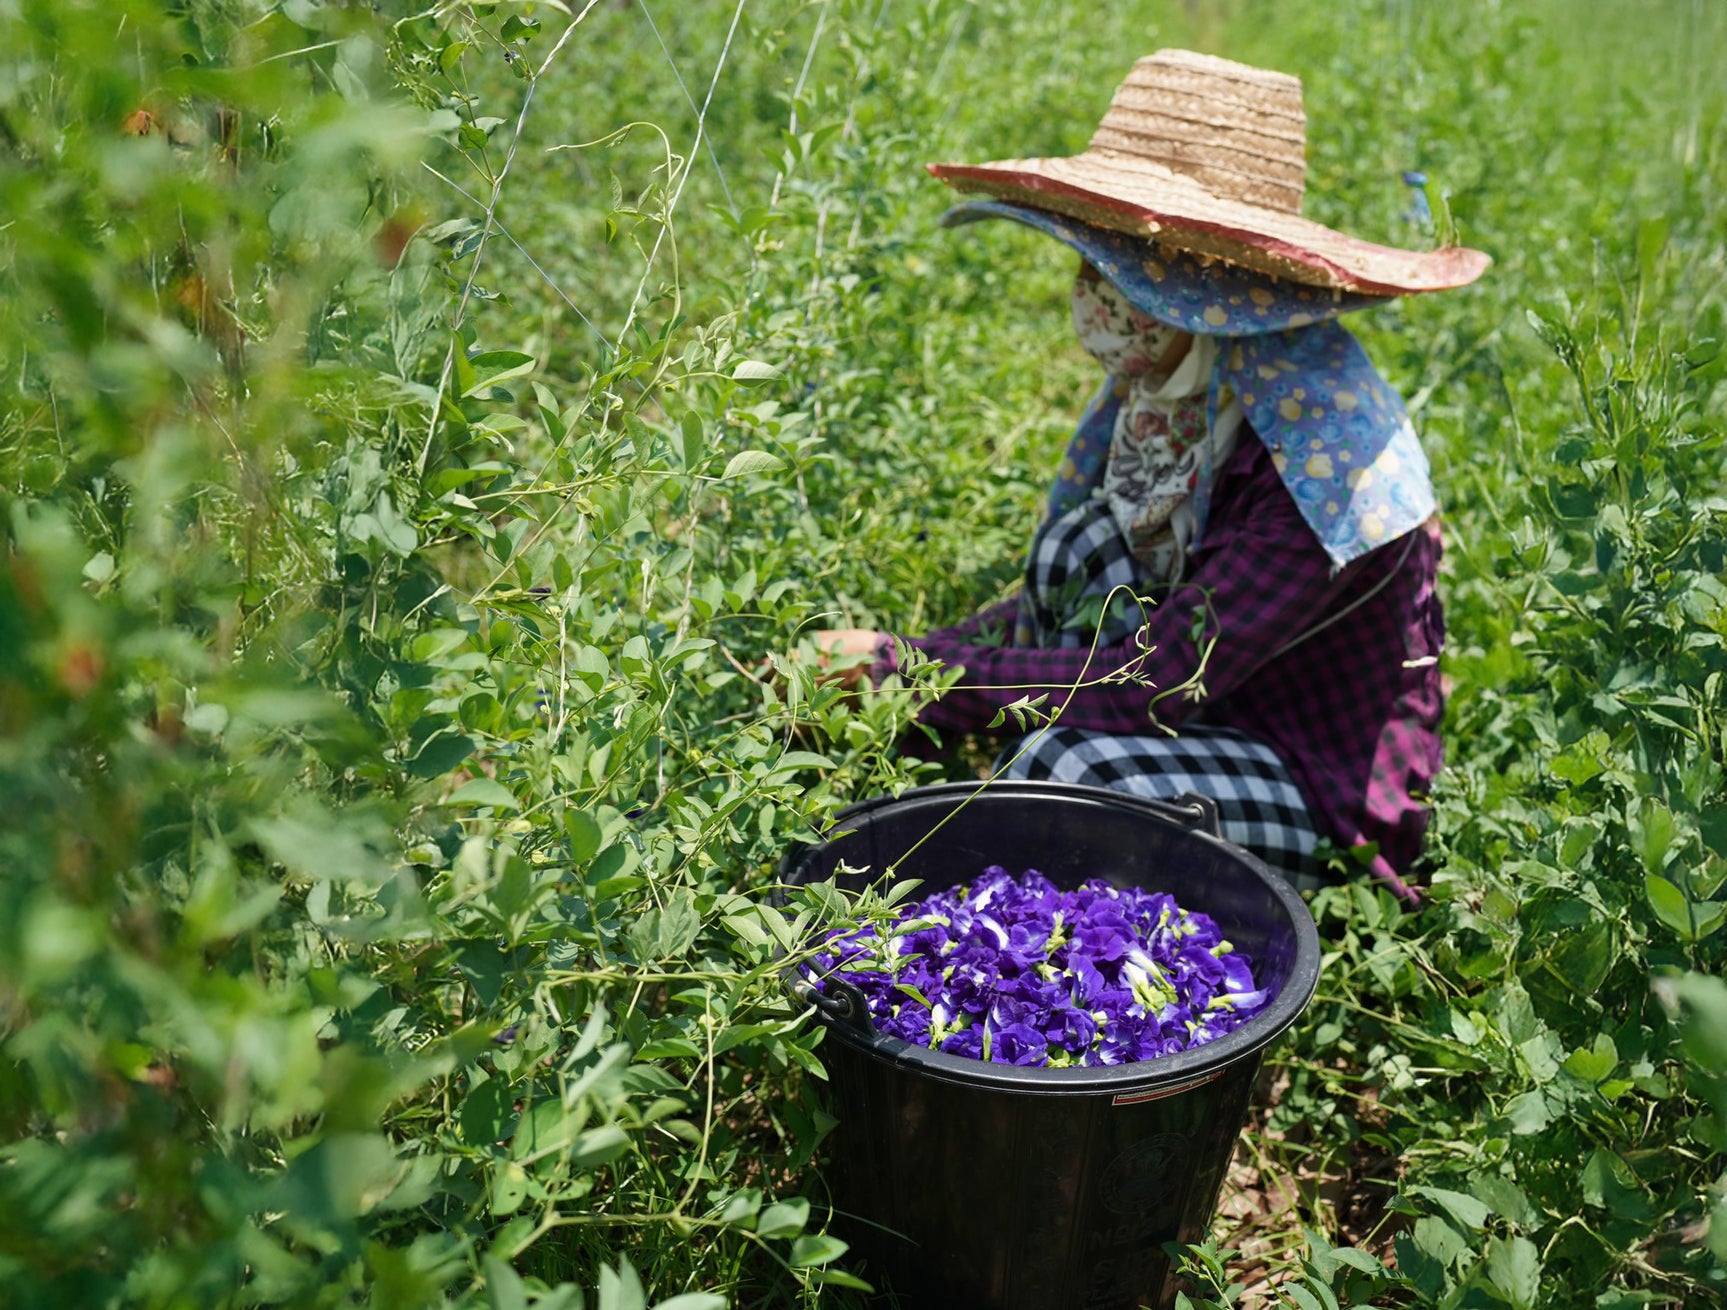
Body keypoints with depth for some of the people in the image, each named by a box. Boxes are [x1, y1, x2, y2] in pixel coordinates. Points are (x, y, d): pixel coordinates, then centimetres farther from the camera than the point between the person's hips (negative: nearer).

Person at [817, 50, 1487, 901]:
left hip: (1320, 795, -7)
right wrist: (874, 672, -9)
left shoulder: (1315, 438, -26)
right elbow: (1059, 605, 5)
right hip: (1197, 736, 7)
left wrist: (903, 669, -21)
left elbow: (1154, 684, -27)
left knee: (1070, 764, -32)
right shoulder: (1158, 395, -2)